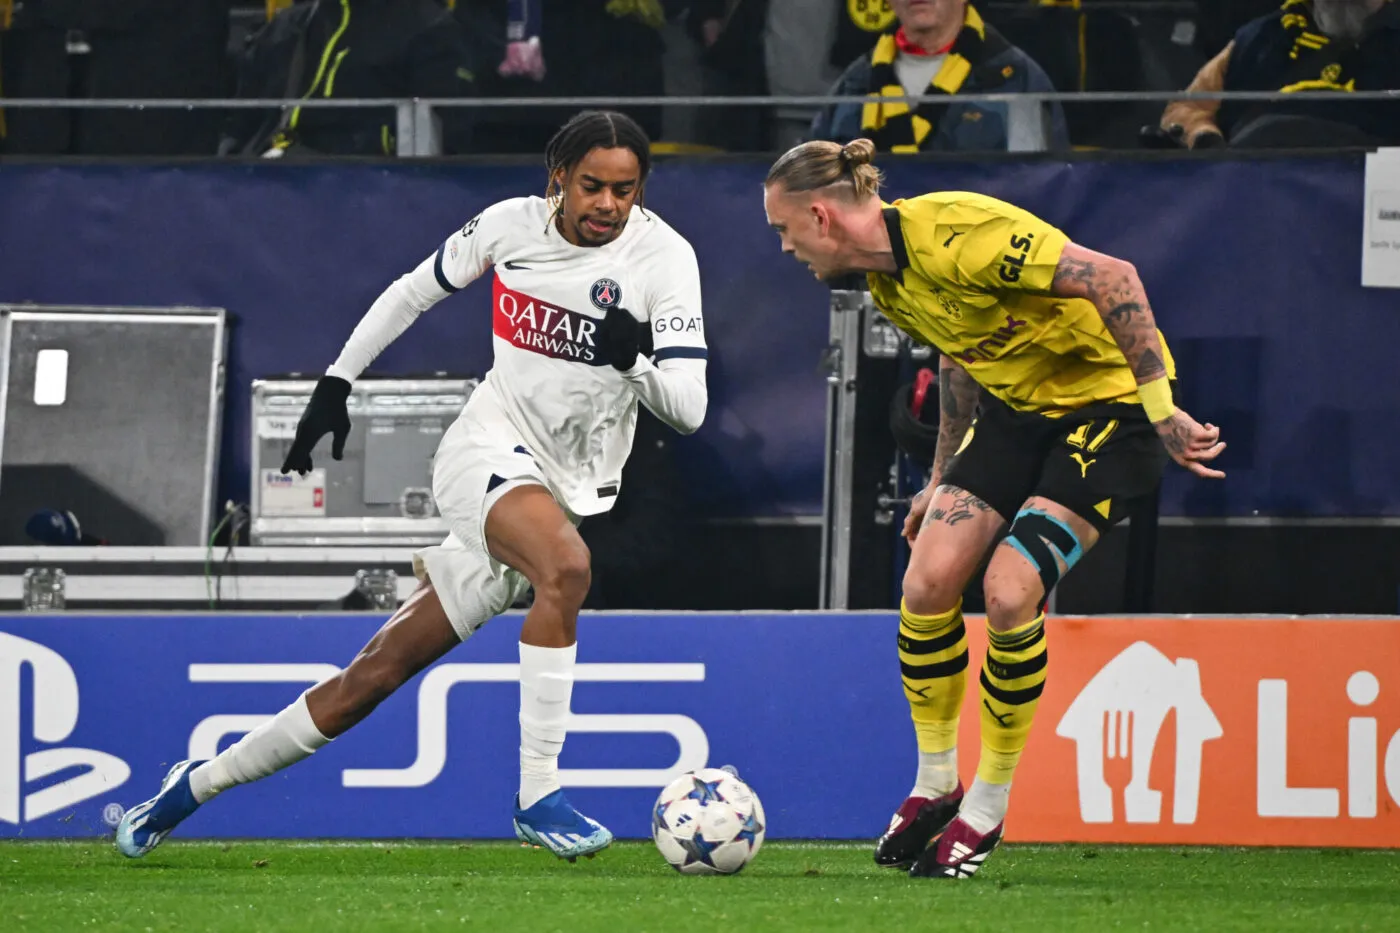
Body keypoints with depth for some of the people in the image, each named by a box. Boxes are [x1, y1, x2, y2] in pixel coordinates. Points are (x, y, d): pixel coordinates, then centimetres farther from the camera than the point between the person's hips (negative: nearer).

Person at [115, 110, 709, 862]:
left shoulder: (664, 257, -8)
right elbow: (415, 291, 14)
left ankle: (193, 788, 14)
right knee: (565, 565, -35)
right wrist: (336, 383, 12)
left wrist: (635, 357, -32)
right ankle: (537, 795, -29)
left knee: (377, 674, 0)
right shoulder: (512, 223, -4)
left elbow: (688, 408, -12)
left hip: (569, 489, 1)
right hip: (486, 448, -1)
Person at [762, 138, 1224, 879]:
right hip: (1015, 405, 8)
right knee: (928, 579, -6)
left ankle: (988, 807, -1)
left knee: (1009, 590, -19)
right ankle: (934, 784, 12)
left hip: (1109, 399, -8)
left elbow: (1111, 278, -31)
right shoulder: (885, 277, 0)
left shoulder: (954, 235, -30)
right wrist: (943, 479, 23)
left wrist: (1159, 408, -29)